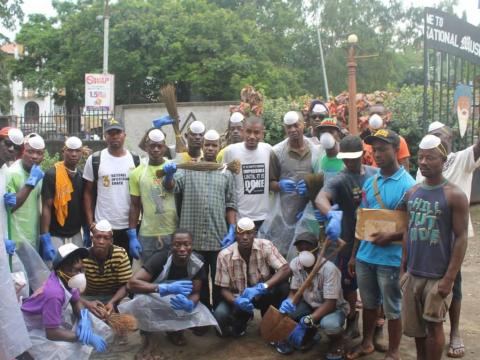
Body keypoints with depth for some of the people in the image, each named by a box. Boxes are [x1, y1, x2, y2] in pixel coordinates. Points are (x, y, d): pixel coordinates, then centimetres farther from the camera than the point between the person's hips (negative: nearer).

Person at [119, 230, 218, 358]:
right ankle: (148, 340, -9)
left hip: (182, 300, 3)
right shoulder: (160, 258, -31)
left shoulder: (197, 262, -19)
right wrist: (167, 288, -52)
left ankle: (174, 329, 13)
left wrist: (189, 304, -42)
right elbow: (132, 283, -41)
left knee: (203, 324, -21)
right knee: (142, 299, -37)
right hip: (155, 300, -3)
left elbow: (195, 293, -16)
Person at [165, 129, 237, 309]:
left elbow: (231, 205, 6)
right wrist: (168, 174, -31)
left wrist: (232, 229, -4)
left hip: (219, 237, 0)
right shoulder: (189, 169, 6)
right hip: (194, 237, 0)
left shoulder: (226, 174, 8)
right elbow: (172, 186, -9)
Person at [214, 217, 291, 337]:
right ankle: (242, 318, 11)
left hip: (263, 295, 0)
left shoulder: (265, 246, -20)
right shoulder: (225, 255, -19)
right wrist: (236, 301, -36)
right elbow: (223, 289, -13)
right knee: (219, 317, -27)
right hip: (238, 297, 0)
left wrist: (262, 287, -42)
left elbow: (286, 270, -29)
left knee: (283, 286, -30)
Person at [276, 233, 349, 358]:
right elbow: (294, 292, -6)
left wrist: (306, 322, -39)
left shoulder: (329, 269, -29)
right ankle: (310, 333, 9)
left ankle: (337, 341, 1)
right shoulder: (295, 264, -15)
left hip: (334, 308, -4)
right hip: (310, 305, 5)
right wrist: (288, 302, -32)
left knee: (329, 324, -38)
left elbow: (330, 304, -29)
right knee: (284, 311, -23)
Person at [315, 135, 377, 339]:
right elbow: (320, 198, -35)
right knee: (349, 284, 8)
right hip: (351, 240, -4)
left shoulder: (375, 174, -1)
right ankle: (352, 323, 28)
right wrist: (331, 215, -56)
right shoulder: (340, 180, -17)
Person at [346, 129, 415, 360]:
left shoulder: (407, 185, -11)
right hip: (365, 256, 5)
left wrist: (391, 236, -25)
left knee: (392, 309, 10)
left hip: (390, 258, -5)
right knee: (369, 304, 20)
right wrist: (354, 254, 12)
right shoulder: (369, 182, 6)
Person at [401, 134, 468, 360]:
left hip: (437, 275, -5)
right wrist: (403, 267, 10)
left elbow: (461, 238, -12)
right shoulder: (412, 192, 6)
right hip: (413, 272, 5)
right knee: (414, 325, 15)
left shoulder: (454, 195, -11)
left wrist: (449, 278, -16)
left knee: (433, 325, 5)